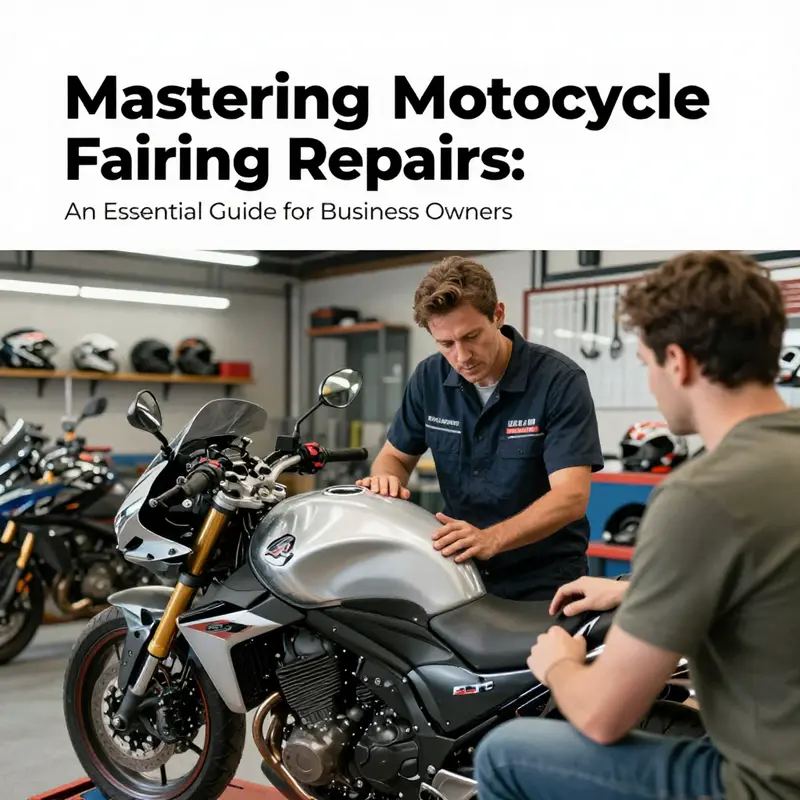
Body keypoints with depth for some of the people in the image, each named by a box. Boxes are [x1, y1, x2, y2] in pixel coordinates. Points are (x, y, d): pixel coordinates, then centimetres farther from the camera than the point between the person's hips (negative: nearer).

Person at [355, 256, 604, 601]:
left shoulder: (560, 380, -15)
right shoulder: (429, 378, -1)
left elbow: (571, 495, -22)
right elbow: (395, 456, 11)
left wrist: (491, 539, -36)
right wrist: (386, 478, -14)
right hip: (460, 573, 4)